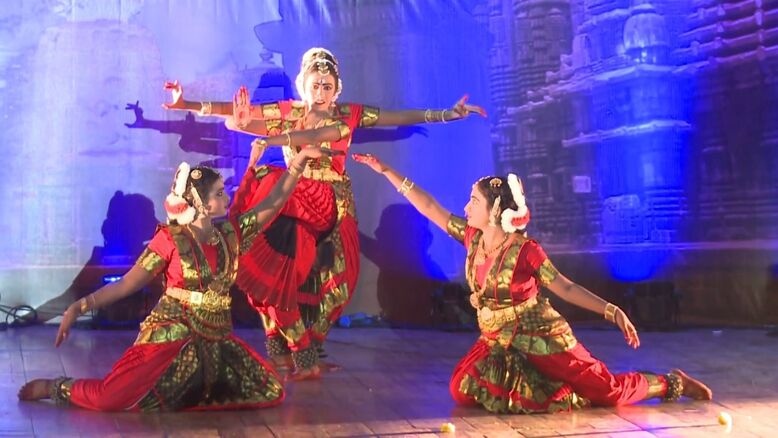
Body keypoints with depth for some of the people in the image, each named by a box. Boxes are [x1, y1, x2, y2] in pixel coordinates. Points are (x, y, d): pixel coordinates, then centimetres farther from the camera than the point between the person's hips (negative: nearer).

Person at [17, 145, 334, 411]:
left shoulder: (231, 234, 4)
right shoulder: (170, 240, -9)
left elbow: (274, 202, 6)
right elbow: (126, 285, -7)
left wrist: (299, 161, -1)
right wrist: (79, 307, -16)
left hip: (215, 340, 6)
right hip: (171, 336, -5)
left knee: (270, 392, 1)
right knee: (110, 399, -19)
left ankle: (195, 390, 16)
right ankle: (55, 388, 14)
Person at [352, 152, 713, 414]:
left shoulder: (526, 250, -17)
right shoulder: (472, 238, -2)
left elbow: (565, 287, -10)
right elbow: (429, 208, 1)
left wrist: (612, 311, -20)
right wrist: (385, 169, 1)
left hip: (540, 338, -6)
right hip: (498, 342, 6)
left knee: (609, 391, -9)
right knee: (463, 390, -14)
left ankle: (669, 383, 19)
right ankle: (522, 376, 9)